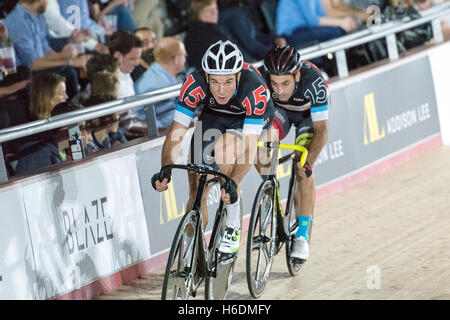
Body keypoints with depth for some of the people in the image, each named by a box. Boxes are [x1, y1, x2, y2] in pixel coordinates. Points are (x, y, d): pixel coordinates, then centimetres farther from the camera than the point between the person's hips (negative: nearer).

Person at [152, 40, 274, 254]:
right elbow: (176, 133, -30)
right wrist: (166, 169, -45)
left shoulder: (254, 90, -40)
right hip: (213, 116, 3)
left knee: (224, 148, -35)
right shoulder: (195, 84, -34)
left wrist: (233, 183, -57)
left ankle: (233, 226, -21)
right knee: (197, 191, -4)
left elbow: (249, 146, -43)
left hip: (251, 118, -3)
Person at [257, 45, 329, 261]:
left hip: (310, 115, -2)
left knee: (303, 172, -18)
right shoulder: (262, 78, -34)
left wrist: (308, 162, -46)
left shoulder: (313, 81, -40)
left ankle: (302, 235, -6)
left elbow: (321, 131, -36)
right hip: (280, 110, 3)